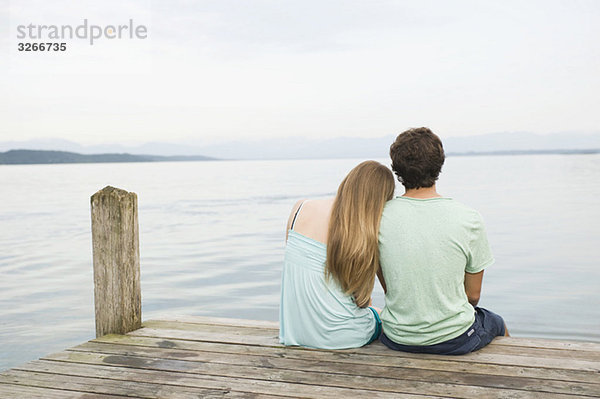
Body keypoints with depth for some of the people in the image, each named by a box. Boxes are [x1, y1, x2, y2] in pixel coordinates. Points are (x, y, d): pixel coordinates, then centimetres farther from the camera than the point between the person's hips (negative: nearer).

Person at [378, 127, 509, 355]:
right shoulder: (469, 220, -16)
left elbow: (388, 288, 0)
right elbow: (473, 295, -4)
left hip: (397, 340, 2)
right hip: (455, 340, -1)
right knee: (497, 324, 33)